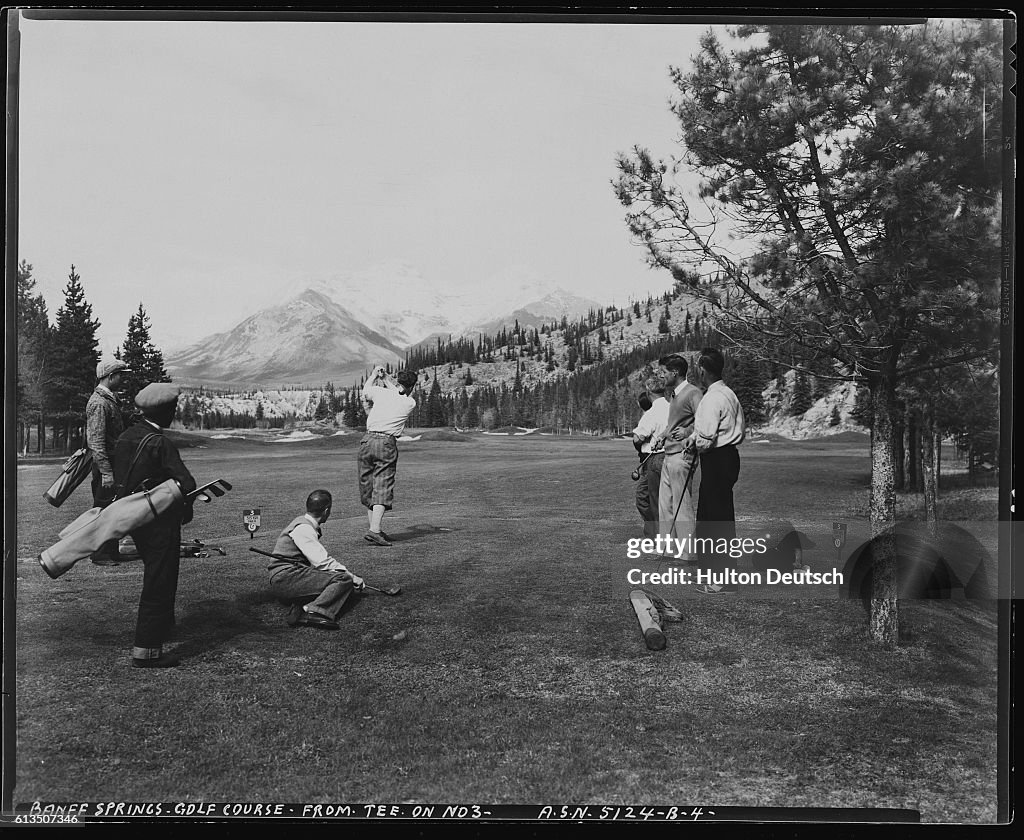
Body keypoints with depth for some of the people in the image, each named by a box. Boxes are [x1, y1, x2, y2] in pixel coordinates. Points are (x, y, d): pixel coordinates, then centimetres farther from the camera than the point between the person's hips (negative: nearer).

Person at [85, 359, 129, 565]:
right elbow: (95, 441, -22)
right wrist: (106, 472, -24)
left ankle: (112, 552, 21)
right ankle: (100, 555, 4)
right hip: (105, 464, -10)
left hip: (114, 462, 10)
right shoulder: (99, 403, -17)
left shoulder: (110, 399, 15)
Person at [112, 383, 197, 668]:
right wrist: (186, 511, -7)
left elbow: (118, 476, 12)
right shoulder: (160, 443, -20)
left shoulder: (126, 436, 5)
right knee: (159, 582, -1)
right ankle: (146, 649, 3)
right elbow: (186, 483, -25)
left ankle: (161, 623, 45)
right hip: (159, 519, -9)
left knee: (154, 573, 27)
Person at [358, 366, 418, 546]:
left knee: (368, 487, 11)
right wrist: (385, 378, 37)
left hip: (367, 440, 3)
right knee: (382, 488, -6)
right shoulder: (410, 403, 3)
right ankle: (374, 530, -20)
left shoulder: (381, 393, 5)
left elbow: (365, 390, 29)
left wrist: (374, 375, 46)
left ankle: (376, 530, 14)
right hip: (387, 444, -3)